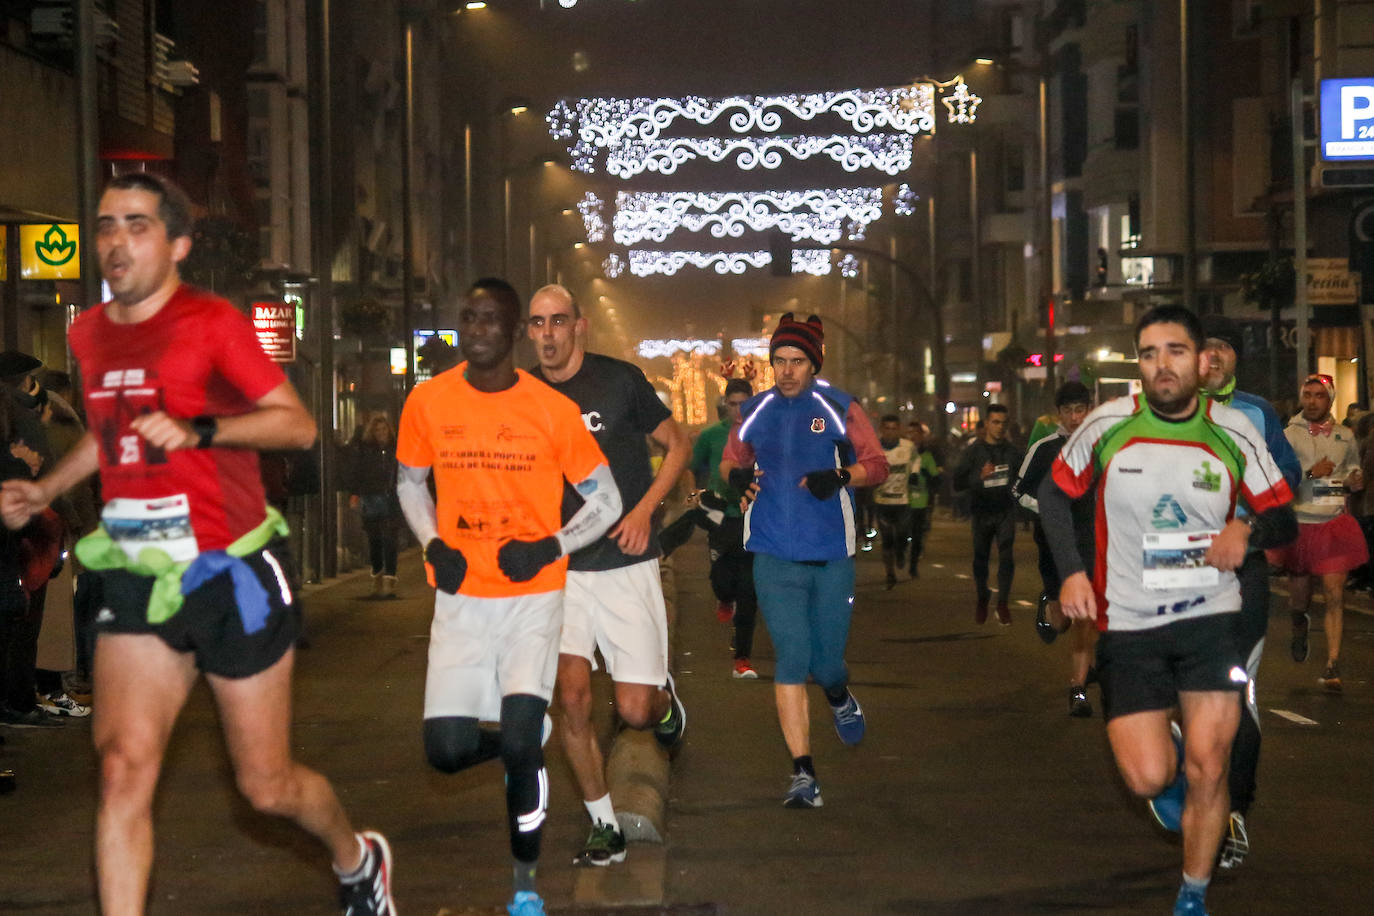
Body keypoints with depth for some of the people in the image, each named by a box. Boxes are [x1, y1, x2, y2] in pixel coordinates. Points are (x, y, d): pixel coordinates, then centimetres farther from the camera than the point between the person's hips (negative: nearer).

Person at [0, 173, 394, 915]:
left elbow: (297, 424, -12)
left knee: (266, 786, 7)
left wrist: (197, 430, -25)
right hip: (137, 581, 5)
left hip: (228, 576, -5)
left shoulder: (210, 322, -9)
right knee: (123, 770, -13)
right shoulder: (89, 334, 10)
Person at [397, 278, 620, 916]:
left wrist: (550, 548, -14)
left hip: (533, 594, -2)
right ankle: (518, 744, 31)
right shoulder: (428, 401, -2)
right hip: (461, 595, 2)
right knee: (446, 749, -6)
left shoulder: (553, 410, -9)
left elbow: (606, 501, 1)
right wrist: (433, 545, -2)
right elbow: (410, 483, 15)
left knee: (520, 736, -16)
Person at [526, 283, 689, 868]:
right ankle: (604, 828, 4)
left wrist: (643, 509, -9)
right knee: (571, 698, -11)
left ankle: (663, 695, 32)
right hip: (559, 567, 2)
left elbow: (678, 445, 4)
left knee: (635, 710, -6)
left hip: (625, 563, -2)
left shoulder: (619, 380, -5)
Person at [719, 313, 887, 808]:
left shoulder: (839, 409, -1)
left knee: (825, 663, 5)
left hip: (831, 556, -1)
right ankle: (803, 773, -8)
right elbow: (731, 460, 19)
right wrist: (736, 474, -5)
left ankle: (840, 697, 44)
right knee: (792, 658, -10)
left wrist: (839, 476, -17)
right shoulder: (756, 410, 7)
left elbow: (877, 465, 2)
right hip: (774, 555, 1)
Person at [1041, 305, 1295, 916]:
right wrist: (1070, 572, -3)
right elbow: (1055, 492, 8)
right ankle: (1167, 752, 31)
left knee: (1207, 769, -4)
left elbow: (1284, 517, 4)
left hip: (1210, 617, 0)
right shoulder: (1108, 425, -6)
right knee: (1149, 778, -8)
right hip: (1127, 623, 0)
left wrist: (1250, 529, -19)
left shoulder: (1233, 432, -4)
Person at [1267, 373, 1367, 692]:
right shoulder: (1289, 435, -2)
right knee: (1300, 590, 12)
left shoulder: (1344, 436, 9)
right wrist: (1311, 473, -18)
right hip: (1299, 523, -1)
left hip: (1335, 524, 1)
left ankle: (1332, 664, -7)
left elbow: (1353, 469, 26)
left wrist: (1354, 481, 3)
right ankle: (1299, 625, 49)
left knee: (1335, 594, -9)